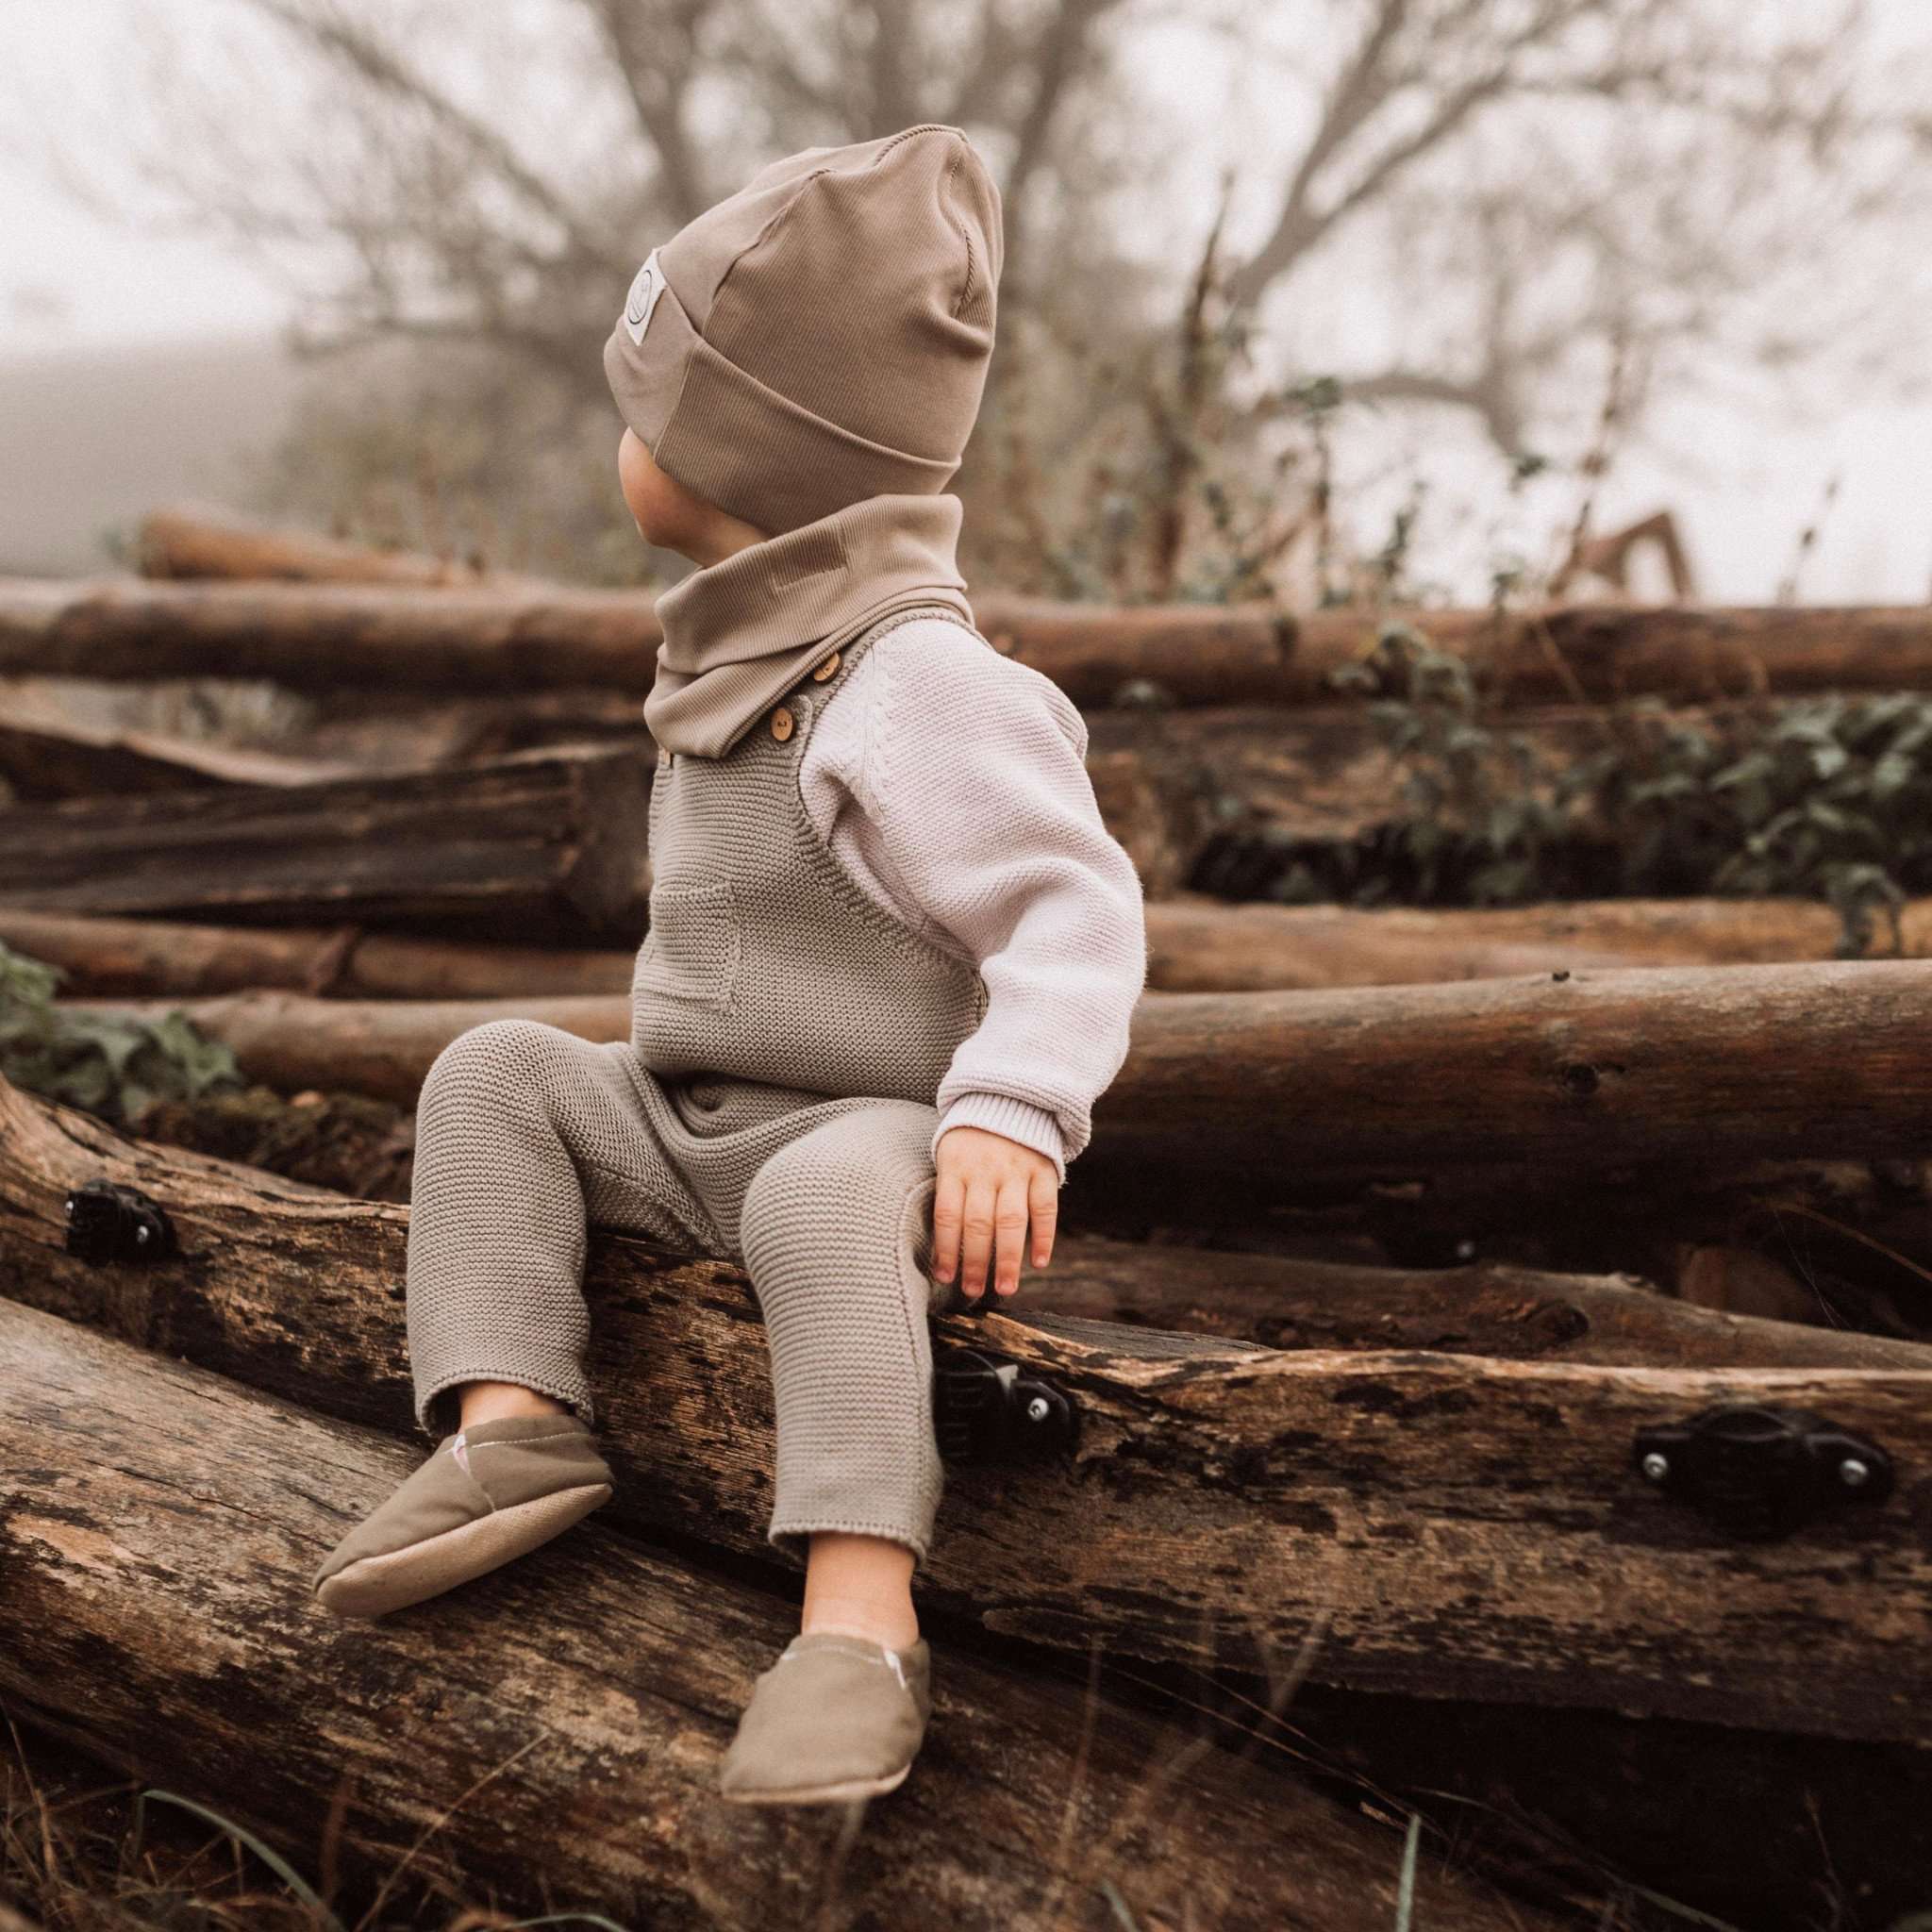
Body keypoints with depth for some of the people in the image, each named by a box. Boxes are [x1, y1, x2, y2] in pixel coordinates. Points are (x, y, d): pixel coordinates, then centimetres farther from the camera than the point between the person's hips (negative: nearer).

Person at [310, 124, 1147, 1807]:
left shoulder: (922, 682, -18)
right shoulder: (759, 656, 12)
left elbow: (1075, 911, -23)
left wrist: (1011, 1111, -36)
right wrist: (676, 1074, 25)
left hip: (874, 1139, -9)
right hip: (694, 1128, 9)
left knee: (819, 1204, -39)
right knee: (498, 1070, -3)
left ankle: (861, 1618, -43)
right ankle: (513, 1423, -14)